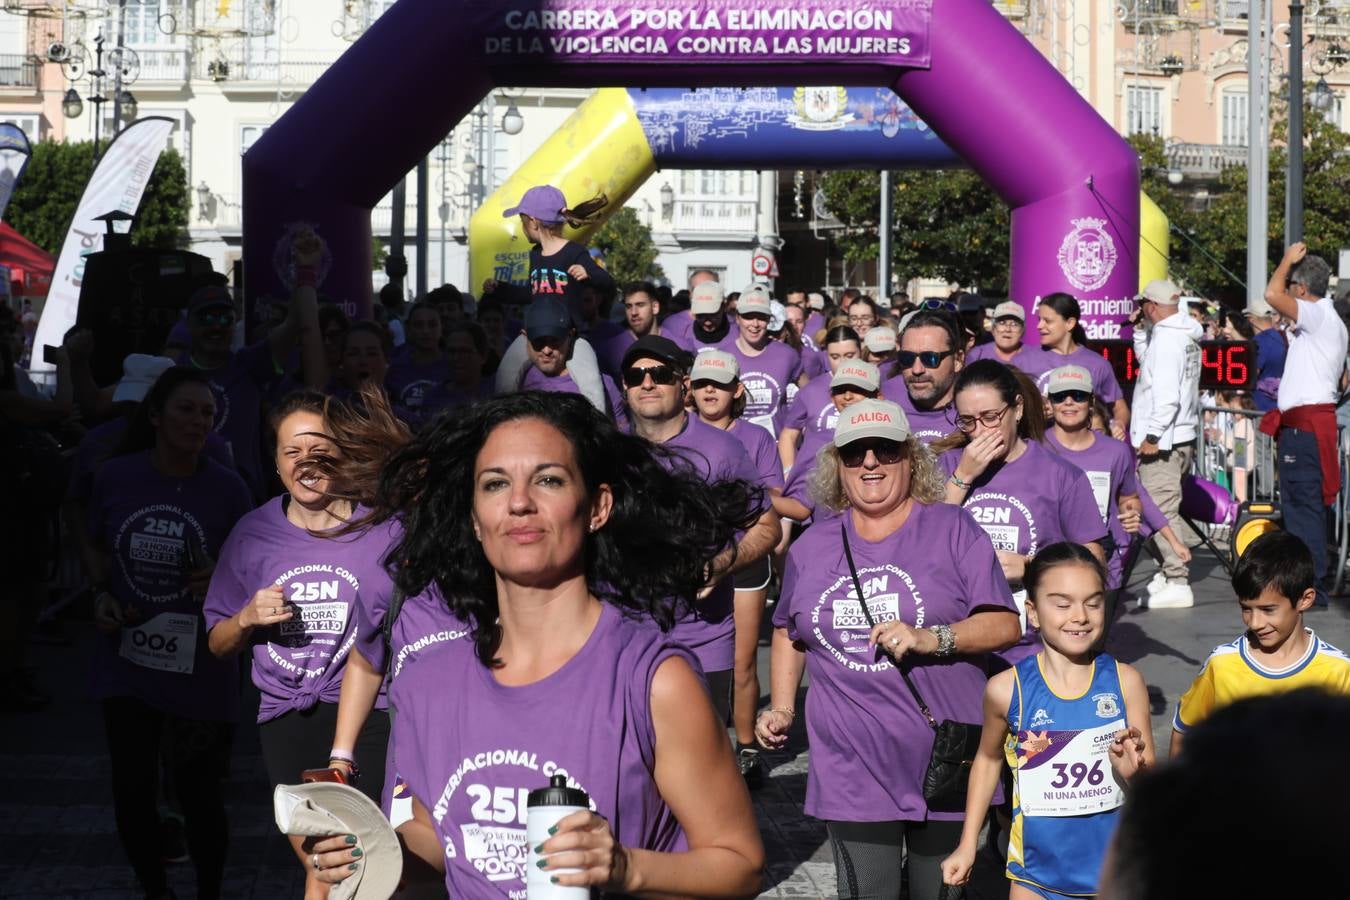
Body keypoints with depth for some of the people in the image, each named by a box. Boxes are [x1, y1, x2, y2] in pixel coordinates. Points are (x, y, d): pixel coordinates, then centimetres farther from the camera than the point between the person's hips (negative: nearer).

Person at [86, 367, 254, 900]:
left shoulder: (228, 489, -8)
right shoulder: (115, 476, -4)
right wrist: (102, 594, -5)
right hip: (127, 662, 2)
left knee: (200, 796, 2)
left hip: (200, 670, -1)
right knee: (132, 791, 7)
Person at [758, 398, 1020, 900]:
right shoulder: (812, 546, 10)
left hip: (944, 763, -2)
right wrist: (782, 709, 11)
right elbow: (790, 632, 23)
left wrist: (931, 640, -23)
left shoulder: (953, 530, -2)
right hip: (851, 772, 2)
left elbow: (1004, 624, -8)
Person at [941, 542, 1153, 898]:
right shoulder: (1008, 688, -11)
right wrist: (968, 844, 9)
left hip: (1113, 870, 1)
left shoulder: (1125, 681, -10)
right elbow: (988, 758, 8)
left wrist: (1134, 771, -28)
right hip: (1037, 871, -1)